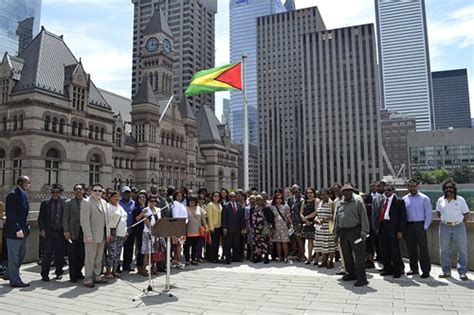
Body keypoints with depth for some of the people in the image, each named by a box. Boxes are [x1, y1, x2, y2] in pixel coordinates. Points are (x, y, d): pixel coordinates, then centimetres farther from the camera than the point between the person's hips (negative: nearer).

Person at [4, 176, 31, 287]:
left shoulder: (23, 195, 14)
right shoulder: (12, 195, -15)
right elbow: (11, 215, -20)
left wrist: (25, 228, 14)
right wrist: (17, 229, -23)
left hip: (22, 230, 9)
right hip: (14, 231, -9)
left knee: (22, 254, 16)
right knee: (14, 256, 1)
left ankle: (9, 274, 32)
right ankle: (15, 280, 10)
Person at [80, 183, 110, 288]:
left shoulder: (104, 202, 13)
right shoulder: (86, 202, -9)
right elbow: (85, 220, -14)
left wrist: (108, 232, 12)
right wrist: (88, 235, -18)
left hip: (102, 235, 7)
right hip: (92, 235, -7)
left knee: (99, 258, 13)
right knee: (90, 258, 0)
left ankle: (97, 276, 23)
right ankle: (88, 279, 9)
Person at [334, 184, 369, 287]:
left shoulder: (358, 202, -3)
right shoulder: (339, 204, 14)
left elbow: (363, 217, -7)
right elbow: (336, 219, 18)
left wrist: (364, 232, -14)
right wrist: (336, 233, 16)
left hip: (355, 231, -6)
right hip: (343, 232, 6)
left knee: (359, 255, -5)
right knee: (346, 255, 14)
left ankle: (361, 278, 1)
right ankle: (351, 274, 30)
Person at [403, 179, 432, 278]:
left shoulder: (424, 198, -1)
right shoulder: (404, 199, 8)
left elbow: (429, 214, -2)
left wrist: (425, 227, -7)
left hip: (420, 226, -3)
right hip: (408, 226, 4)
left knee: (423, 248, -4)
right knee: (411, 248, 9)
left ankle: (426, 270, 4)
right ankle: (414, 268, 21)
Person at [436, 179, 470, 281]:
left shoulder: (460, 200, -1)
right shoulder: (440, 200, 5)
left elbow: (466, 214, 3)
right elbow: (438, 212, 18)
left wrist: (460, 223, -2)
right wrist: (445, 220, 9)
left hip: (458, 227, -2)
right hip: (444, 227, 2)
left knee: (462, 250, 1)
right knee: (444, 250, 7)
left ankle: (462, 272, 11)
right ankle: (446, 271, 18)